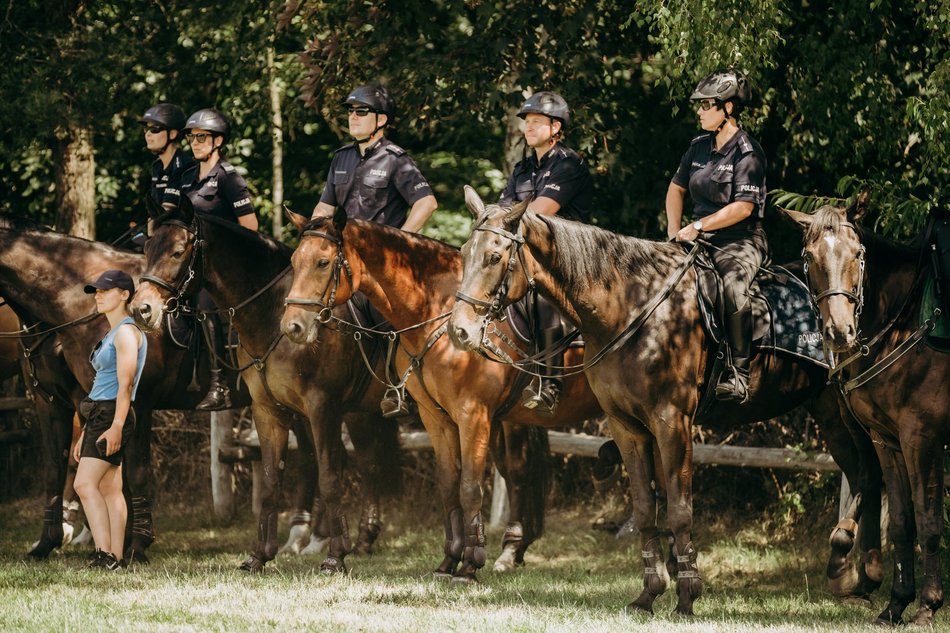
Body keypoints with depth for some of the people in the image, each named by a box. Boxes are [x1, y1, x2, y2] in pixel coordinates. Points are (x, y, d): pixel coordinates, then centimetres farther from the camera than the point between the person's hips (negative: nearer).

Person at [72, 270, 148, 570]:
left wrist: (116, 426, -27)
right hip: (100, 416, 10)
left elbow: (125, 384, -19)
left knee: (85, 484, -19)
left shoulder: (126, 332, -10)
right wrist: (85, 434, 22)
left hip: (111, 415, -10)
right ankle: (116, 558, 4)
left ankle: (104, 554, -25)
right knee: (109, 489, 6)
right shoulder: (113, 335, 21)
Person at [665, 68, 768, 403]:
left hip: (741, 240, -8)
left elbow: (743, 207, -19)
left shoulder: (747, 152, -11)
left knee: (732, 285, -36)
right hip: (701, 239, 8)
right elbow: (676, 188, 20)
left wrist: (697, 226, -20)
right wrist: (675, 232, 5)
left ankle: (738, 375, -33)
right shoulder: (700, 146, 11)